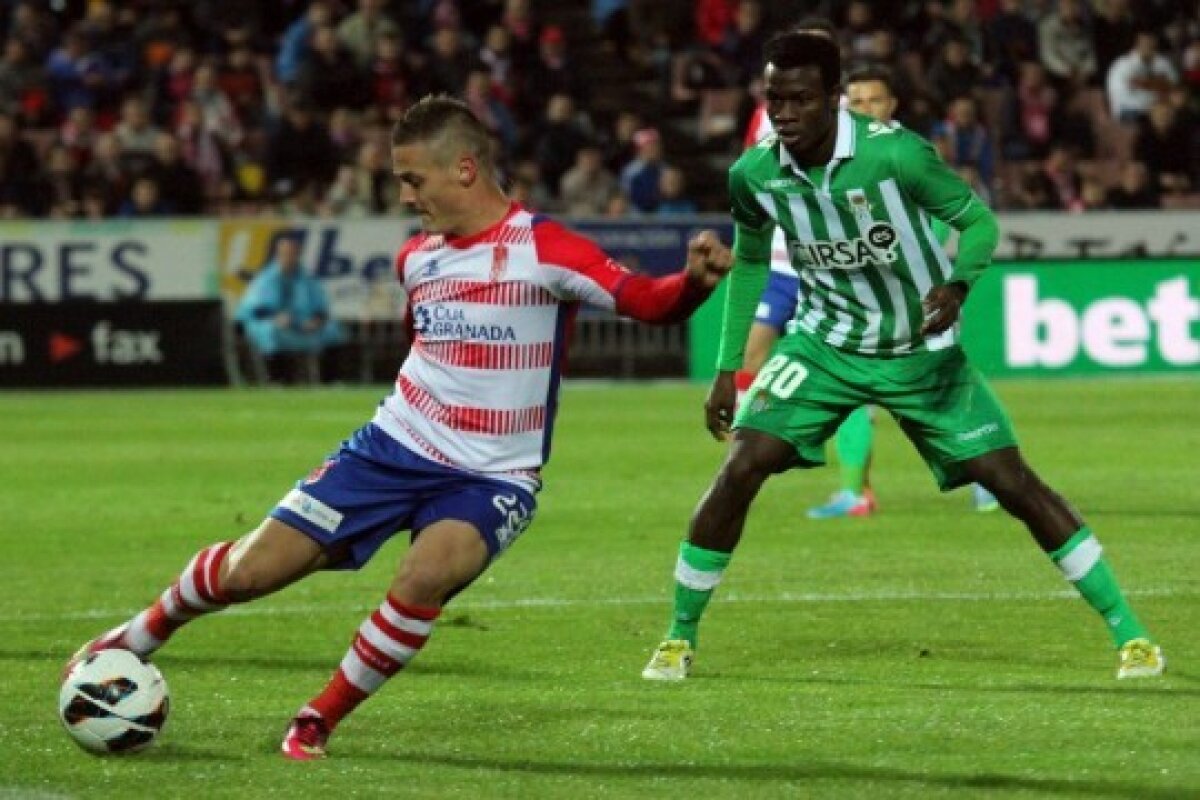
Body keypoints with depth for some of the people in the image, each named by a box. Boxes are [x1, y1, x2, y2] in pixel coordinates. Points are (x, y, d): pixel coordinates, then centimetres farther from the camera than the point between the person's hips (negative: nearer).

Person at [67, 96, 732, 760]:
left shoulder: (540, 249, -14)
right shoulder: (416, 258, 5)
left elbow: (651, 302, -24)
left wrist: (695, 280, -44)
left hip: (492, 479, -5)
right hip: (394, 448, 5)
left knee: (424, 576, -34)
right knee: (250, 569, -2)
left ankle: (320, 721, -13)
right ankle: (141, 636, 28)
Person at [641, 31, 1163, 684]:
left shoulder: (895, 154, -25)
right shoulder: (753, 174, -12)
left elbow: (979, 221, -13)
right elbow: (750, 263, 8)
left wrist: (957, 283, -34)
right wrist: (727, 369, 7)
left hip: (921, 352, -2)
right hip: (825, 345, 2)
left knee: (1012, 482, -6)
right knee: (741, 469, -15)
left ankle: (1129, 633, 3)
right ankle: (679, 637, 2)